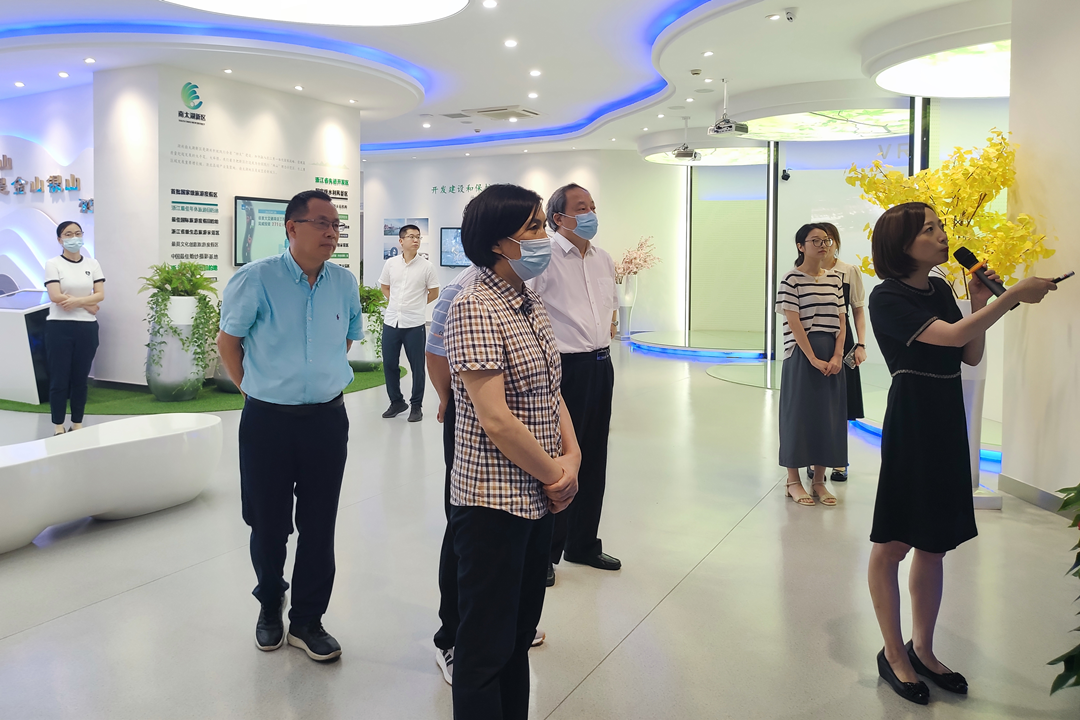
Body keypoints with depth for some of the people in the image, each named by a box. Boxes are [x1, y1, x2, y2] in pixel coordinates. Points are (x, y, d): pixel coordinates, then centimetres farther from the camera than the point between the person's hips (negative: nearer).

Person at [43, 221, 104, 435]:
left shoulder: (92, 264, 8)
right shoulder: (53, 264, -2)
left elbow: (100, 295, -1)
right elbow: (56, 297, -13)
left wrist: (77, 300, -17)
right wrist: (88, 304, -10)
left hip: (87, 328, 3)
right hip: (60, 328, -3)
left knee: (80, 378, 8)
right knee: (59, 379, 1)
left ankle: (77, 424, 18)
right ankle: (58, 426, 10)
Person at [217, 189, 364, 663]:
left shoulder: (345, 283, 3)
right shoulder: (256, 279, -9)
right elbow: (227, 340, 1)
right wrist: (256, 390, 4)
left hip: (327, 419, 3)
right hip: (268, 421, -2)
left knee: (319, 526, 7)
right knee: (268, 525, 9)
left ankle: (307, 621, 23)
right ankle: (269, 607, 34)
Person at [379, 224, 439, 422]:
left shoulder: (426, 266, -4)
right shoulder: (390, 263, 3)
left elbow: (434, 293, 5)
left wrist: (415, 305, 7)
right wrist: (398, 304, 9)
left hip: (414, 324, -3)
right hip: (391, 322, 3)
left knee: (417, 366, 3)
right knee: (389, 364, 10)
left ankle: (416, 406, 16)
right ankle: (396, 402, 26)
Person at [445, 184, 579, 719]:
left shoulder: (530, 304, 9)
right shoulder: (474, 308, -17)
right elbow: (495, 418, -23)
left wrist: (572, 458, -3)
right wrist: (555, 474, -12)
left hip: (538, 499, 8)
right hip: (493, 505, -8)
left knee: (520, 634, 20)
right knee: (486, 646, 5)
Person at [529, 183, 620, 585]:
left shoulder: (604, 260, 12)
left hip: (601, 367, 8)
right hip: (563, 368, -7)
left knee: (593, 459, 15)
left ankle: (584, 544, 31)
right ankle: (545, 553, 16)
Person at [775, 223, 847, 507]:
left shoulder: (834, 278, 11)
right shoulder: (792, 279, -6)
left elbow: (841, 320, 7)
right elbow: (794, 323, -12)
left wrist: (836, 356, -6)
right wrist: (813, 359, -17)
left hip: (832, 357, 6)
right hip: (801, 354, -5)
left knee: (828, 413, 7)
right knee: (799, 412, -1)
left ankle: (819, 480, 18)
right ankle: (793, 480, 10)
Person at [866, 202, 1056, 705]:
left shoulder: (940, 290, 12)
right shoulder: (888, 297, -11)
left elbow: (971, 356, 12)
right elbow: (951, 336, -22)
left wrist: (979, 304, 0)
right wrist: (1014, 296, -19)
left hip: (948, 422, 8)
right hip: (911, 422, -8)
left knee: (934, 543, 12)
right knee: (893, 543, 1)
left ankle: (922, 649, 25)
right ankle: (893, 654, 15)